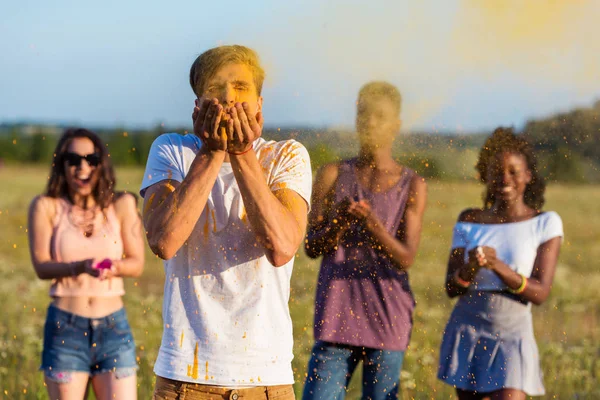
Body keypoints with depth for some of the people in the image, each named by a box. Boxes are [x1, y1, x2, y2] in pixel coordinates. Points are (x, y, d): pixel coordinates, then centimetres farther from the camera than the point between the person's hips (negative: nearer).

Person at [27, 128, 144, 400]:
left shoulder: (122, 205, 4)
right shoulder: (46, 207, 2)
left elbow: (137, 263, 2)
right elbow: (41, 265, -7)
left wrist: (113, 267, -21)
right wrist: (82, 267, -25)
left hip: (113, 326, 1)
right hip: (65, 326, -1)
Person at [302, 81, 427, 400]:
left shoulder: (412, 186, 2)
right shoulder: (333, 176, 6)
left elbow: (406, 259, -6)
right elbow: (311, 247, 3)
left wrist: (372, 224, -23)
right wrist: (338, 222, -18)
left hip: (387, 317, -1)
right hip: (336, 312, 1)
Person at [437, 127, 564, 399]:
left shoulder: (545, 223, -4)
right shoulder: (469, 221, 4)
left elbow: (540, 293, -10)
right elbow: (451, 288, 0)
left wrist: (497, 266, -26)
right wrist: (469, 267, -22)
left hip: (512, 339, -3)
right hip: (465, 335, 3)